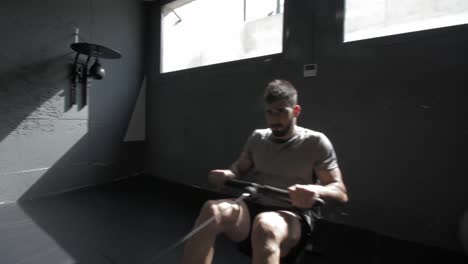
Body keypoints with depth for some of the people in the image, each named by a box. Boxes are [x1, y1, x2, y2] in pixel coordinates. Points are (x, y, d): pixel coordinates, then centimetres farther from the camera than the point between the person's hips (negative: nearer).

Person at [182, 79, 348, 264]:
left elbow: (340, 193, -1)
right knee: (212, 209, -30)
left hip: (292, 216, -2)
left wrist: (316, 191, -26)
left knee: (265, 225, -39)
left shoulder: (315, 142, 0)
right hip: (253, 208, 3)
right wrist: (227, 174, -5)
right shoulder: (257, 137, 11)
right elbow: (239, 168, 21)